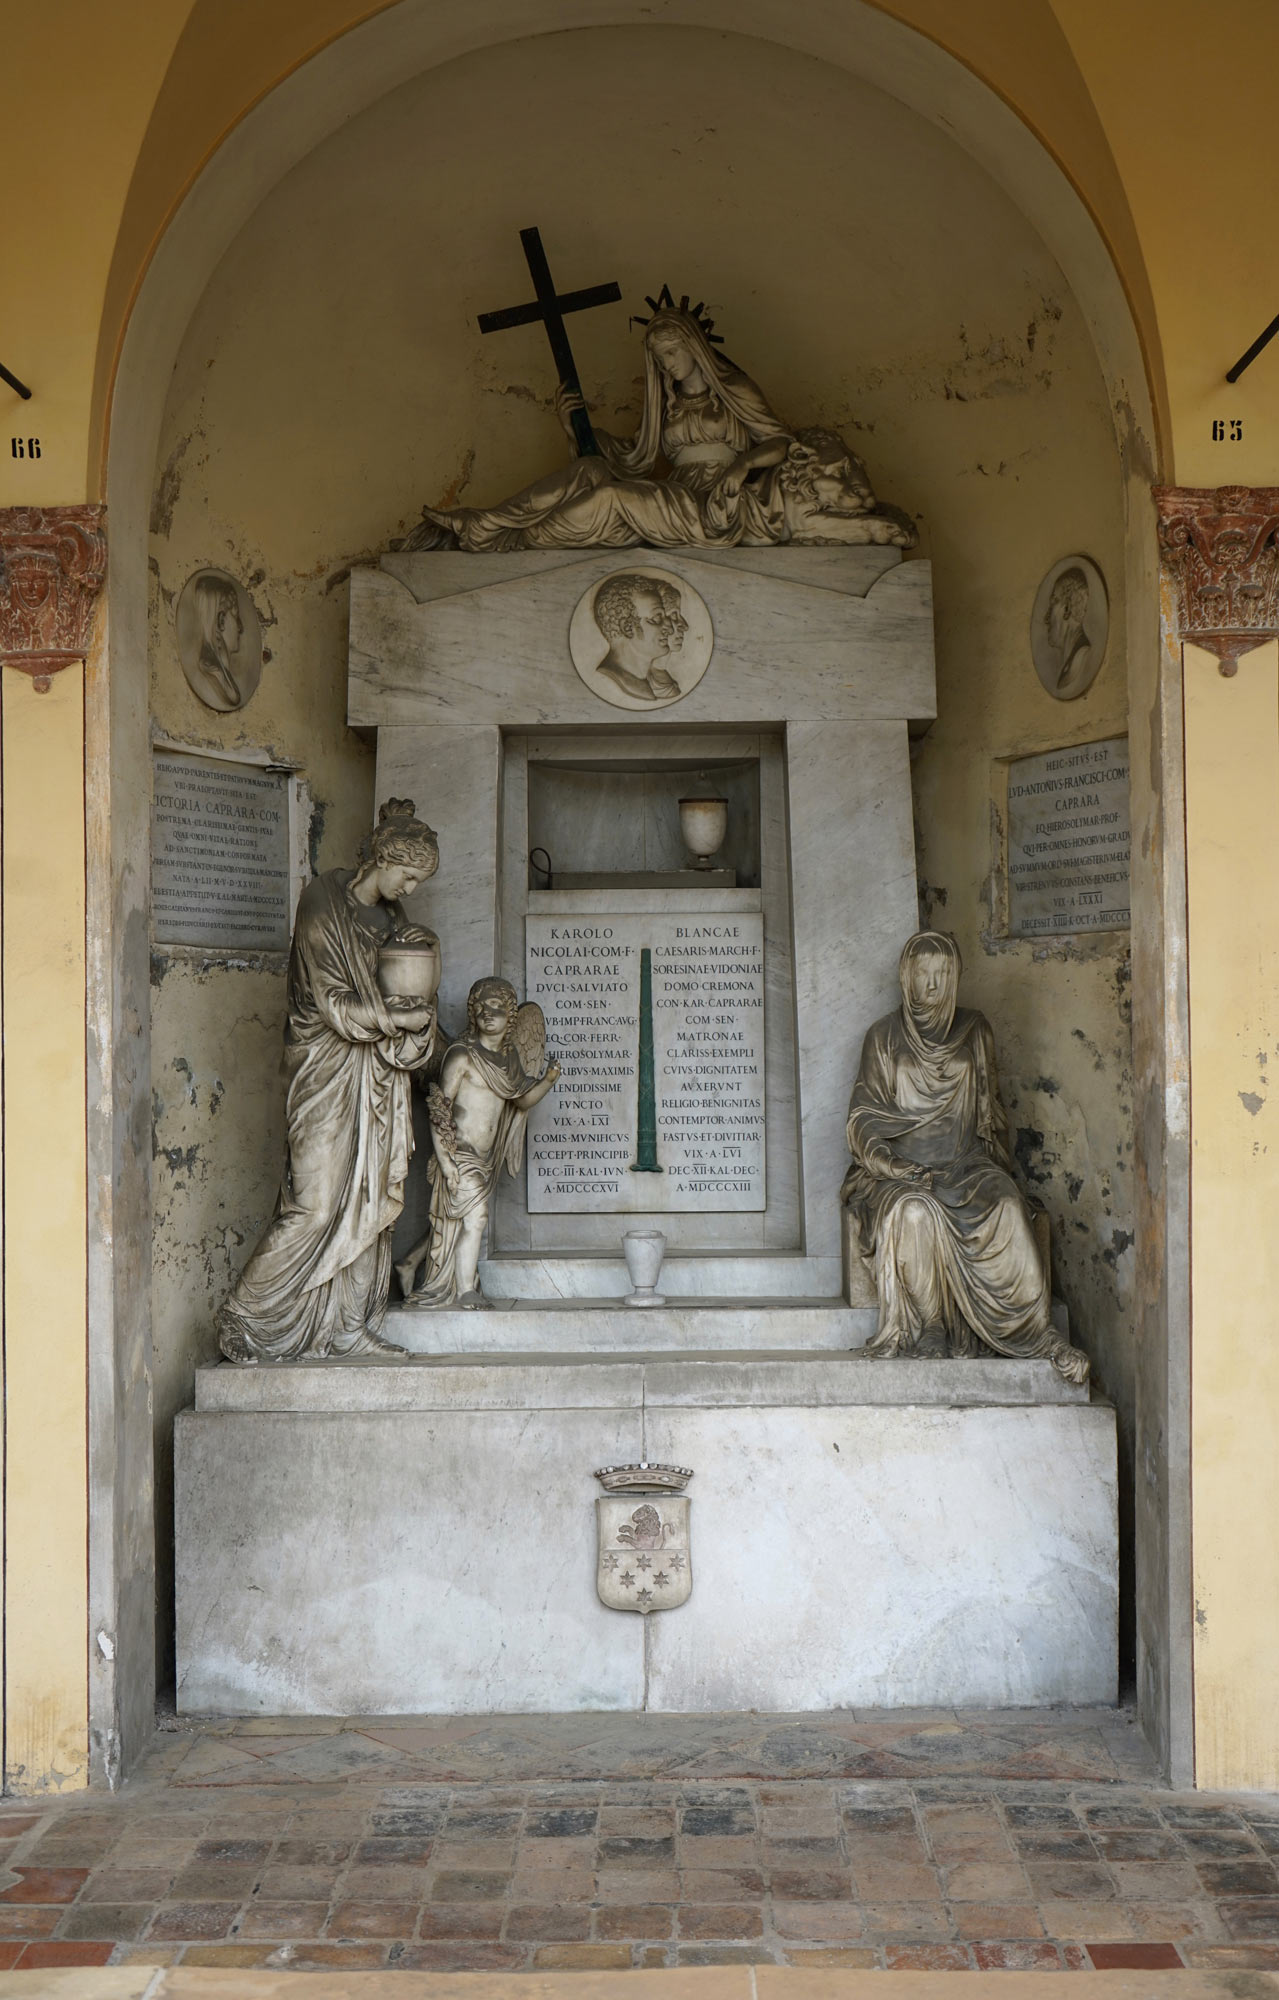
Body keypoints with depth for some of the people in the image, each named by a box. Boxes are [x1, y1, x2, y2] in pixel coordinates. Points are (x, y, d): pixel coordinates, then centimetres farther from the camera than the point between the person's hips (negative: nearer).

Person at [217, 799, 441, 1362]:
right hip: (327, 1071, -8)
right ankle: (246, 1321, 3)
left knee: (368, 1199, 7)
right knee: (316, 1202, -9)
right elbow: (333, 1005, -18)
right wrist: (401, 1019, -11)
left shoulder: (387, 912, 11)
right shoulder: (323, 908, -14)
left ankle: (349, 1326, 14)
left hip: (377, 1074, 8)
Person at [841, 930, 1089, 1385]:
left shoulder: (974, 1031, 15)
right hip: (901, 1167, -1)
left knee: (1006, 1208, -30)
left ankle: (1038, 1332, -30)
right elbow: (865, 1118, 6)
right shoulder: (884, 1037, 9)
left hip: (966, 1163, 1)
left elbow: (989, 1112, 16)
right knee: (915, 1212, -35)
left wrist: (990, 1165, 0)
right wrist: (890, 1164, -11)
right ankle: (926, 1329, -24)